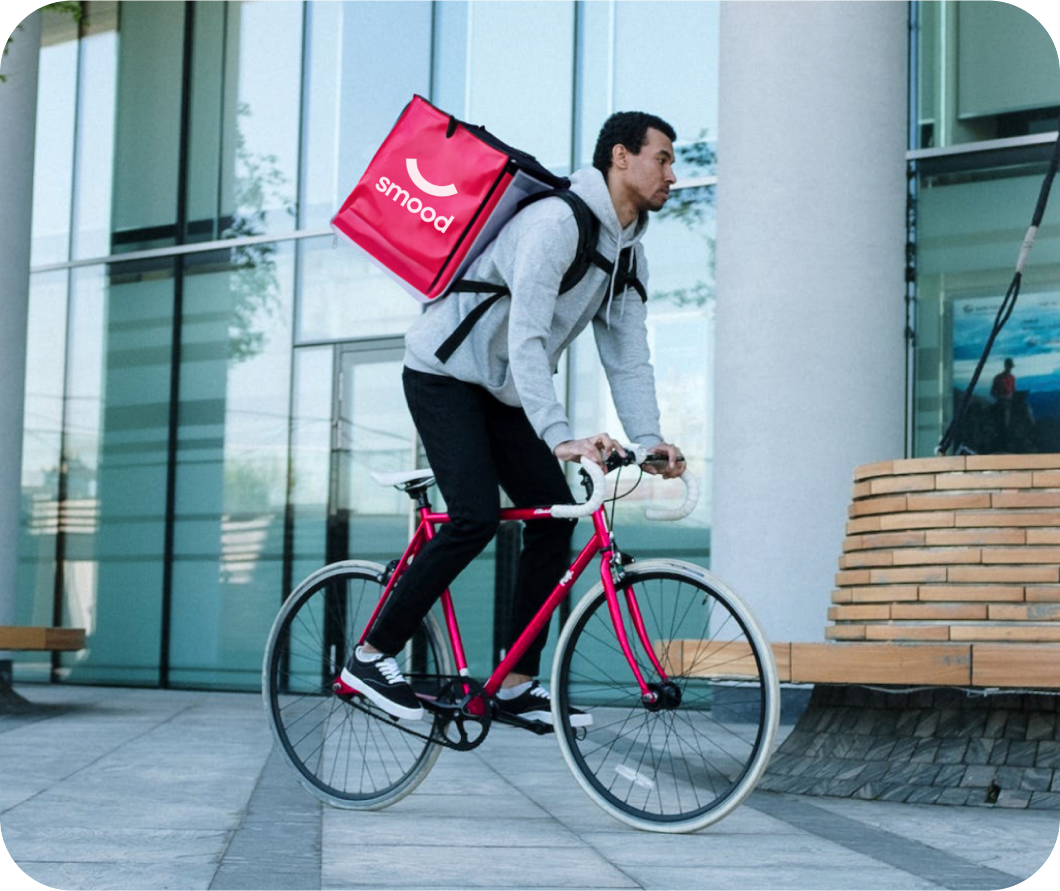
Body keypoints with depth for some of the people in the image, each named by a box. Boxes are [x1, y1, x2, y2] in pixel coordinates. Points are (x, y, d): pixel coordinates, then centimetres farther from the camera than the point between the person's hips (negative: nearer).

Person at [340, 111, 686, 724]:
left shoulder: (627, 251, 5)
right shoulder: (556, 222, -24)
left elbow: (628, 357, 2)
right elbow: (526, 338, -33)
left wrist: (649, 439, -13)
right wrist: (561, 437, -41)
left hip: (502, 392, 9)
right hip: (445, 374, -9)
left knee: (556, 511, -3)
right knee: (476, 518, -21)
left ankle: (518, 685, 2)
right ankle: (373, 656, -9)